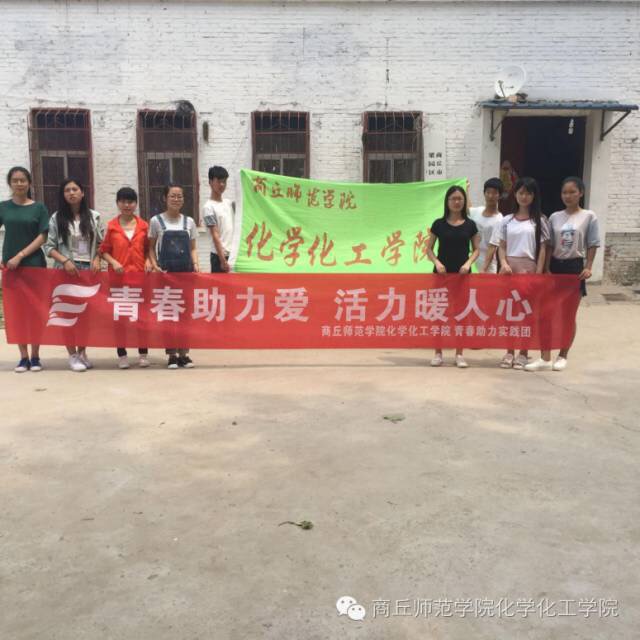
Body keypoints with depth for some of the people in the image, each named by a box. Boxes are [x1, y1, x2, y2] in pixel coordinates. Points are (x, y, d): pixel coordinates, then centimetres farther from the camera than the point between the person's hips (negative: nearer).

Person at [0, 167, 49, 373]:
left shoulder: (39, 207, 1)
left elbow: (42, 237, -5)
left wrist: (20, 256, -12)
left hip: (34, 264, -2)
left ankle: (35, 356, 10)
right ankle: (23, 357, 10)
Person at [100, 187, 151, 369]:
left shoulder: (143, 225, 5)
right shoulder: (111, 226, 2)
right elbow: (104, 250, 4)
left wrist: (148, 261, -7)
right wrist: (113, 262, -12)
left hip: (140, 275, 1)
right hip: (118, 275, 0)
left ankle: (143, 354, 15)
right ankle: (122, 355, 13)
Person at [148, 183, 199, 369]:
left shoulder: (189, 221, 8)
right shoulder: (157, 221, 2)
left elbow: (192, 248, 12)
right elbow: (151, 248, 4)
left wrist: (195, 264, -5)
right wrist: (154, 265, -11)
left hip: (186, 271, 2)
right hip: (165, 272, -2)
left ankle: (183, 353, 10)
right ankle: (171, 354, 8)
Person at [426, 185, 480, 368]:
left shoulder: (470, 225, 5)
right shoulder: (439, 224, 3)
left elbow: (476, 249, 7)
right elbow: (429, 249, 5)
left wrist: (468, 263, -11)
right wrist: (436, 262, -13)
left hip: (462, 273, 1)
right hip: (441, 272, 0)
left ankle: (459, 354, 13)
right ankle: (438, 353, 10)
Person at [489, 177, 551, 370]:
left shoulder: (539, 220, 2)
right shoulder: (507, 220, 8)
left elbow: (542, 249, -1)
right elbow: (501, 247, 7)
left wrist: (539, 273, -8)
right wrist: (504, 264, -10)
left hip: (529, 268, -2)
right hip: (510, 267, 2)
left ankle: (523, 353, 10)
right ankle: (509, 352, 11)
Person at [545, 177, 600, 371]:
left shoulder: (589, 216, -2)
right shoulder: (554, 217, 4)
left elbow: (592, 245, -2)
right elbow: (550, 246, 6)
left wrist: (588, 267, -12)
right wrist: (547, 269, -1)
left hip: (575, 266, -2)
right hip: (556, 266, 3)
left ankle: (562, 356, 14)